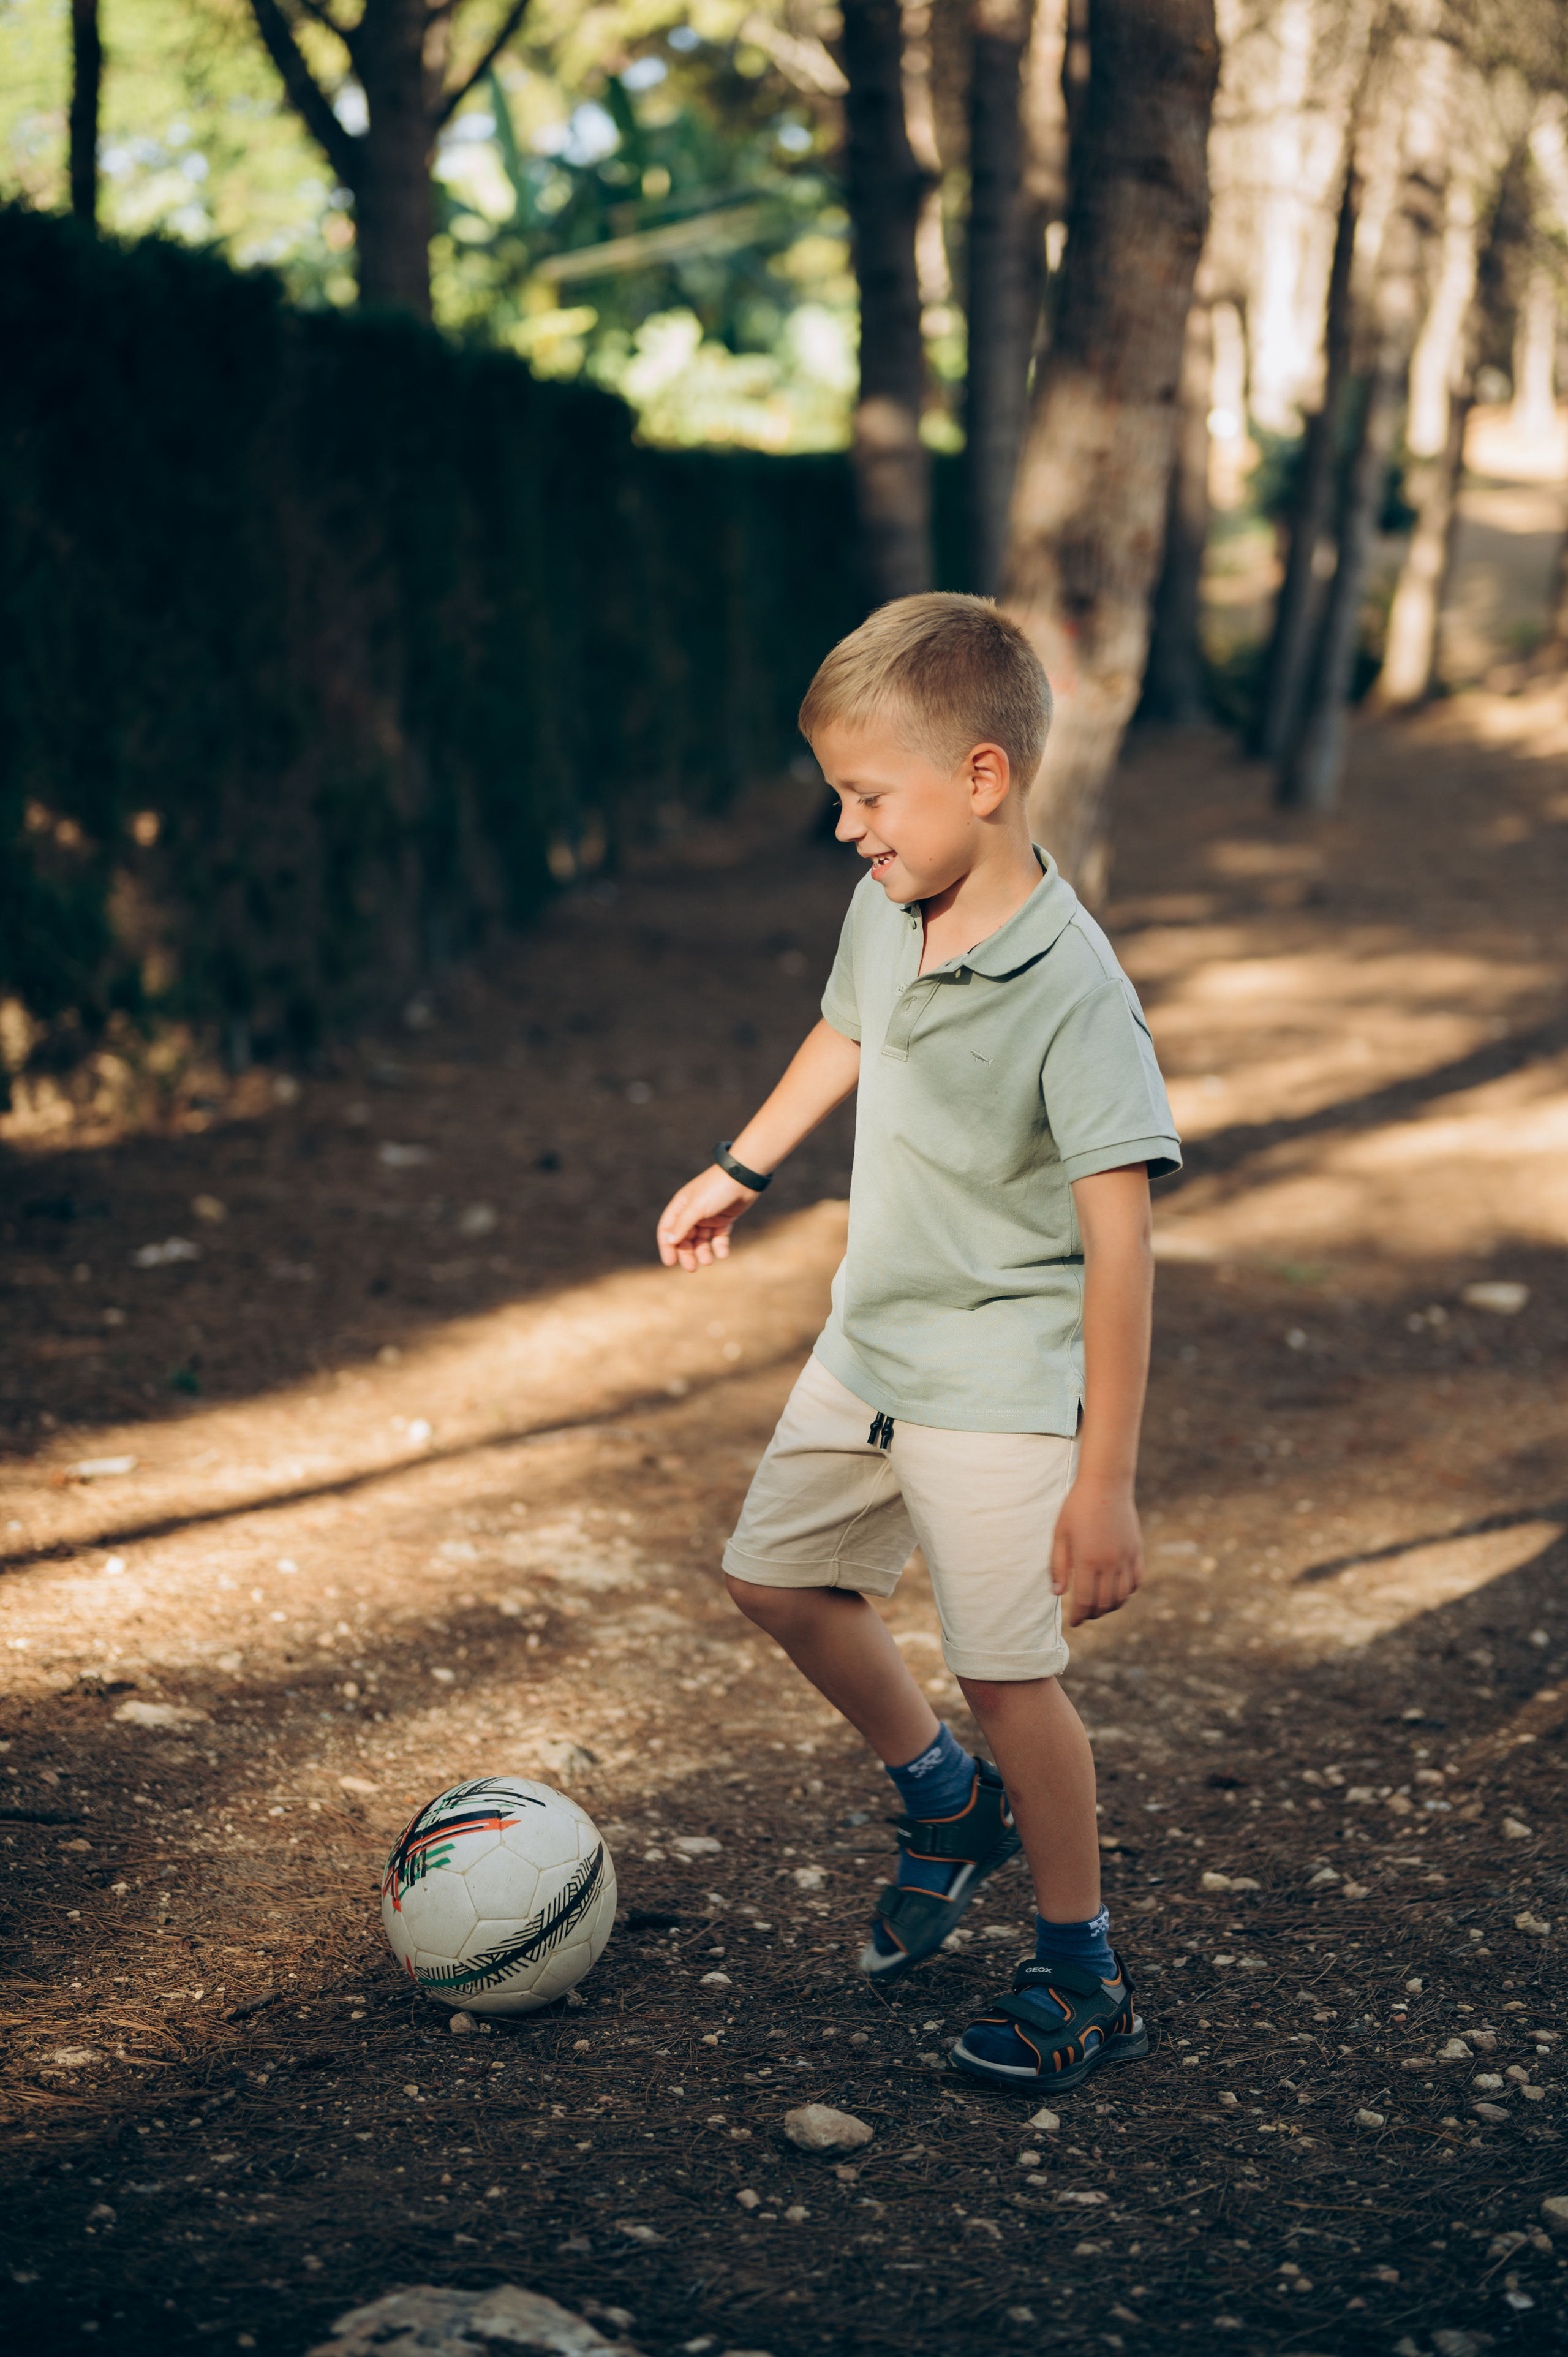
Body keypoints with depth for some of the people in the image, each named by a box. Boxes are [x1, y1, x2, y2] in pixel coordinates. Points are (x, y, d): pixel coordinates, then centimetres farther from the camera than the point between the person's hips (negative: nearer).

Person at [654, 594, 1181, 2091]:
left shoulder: (1074, 990, -26)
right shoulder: (884, 912, -4)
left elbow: (1117, 1236, -25)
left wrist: (1105, 1481, -25)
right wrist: (740, 1171, 28)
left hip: (1001, 1382, -8)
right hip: (867, 1348, 8)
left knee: (1005, 1670, -4)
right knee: (775, 1575, 18)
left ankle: (1082, 1976, 16)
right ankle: (946, 1801, 40)